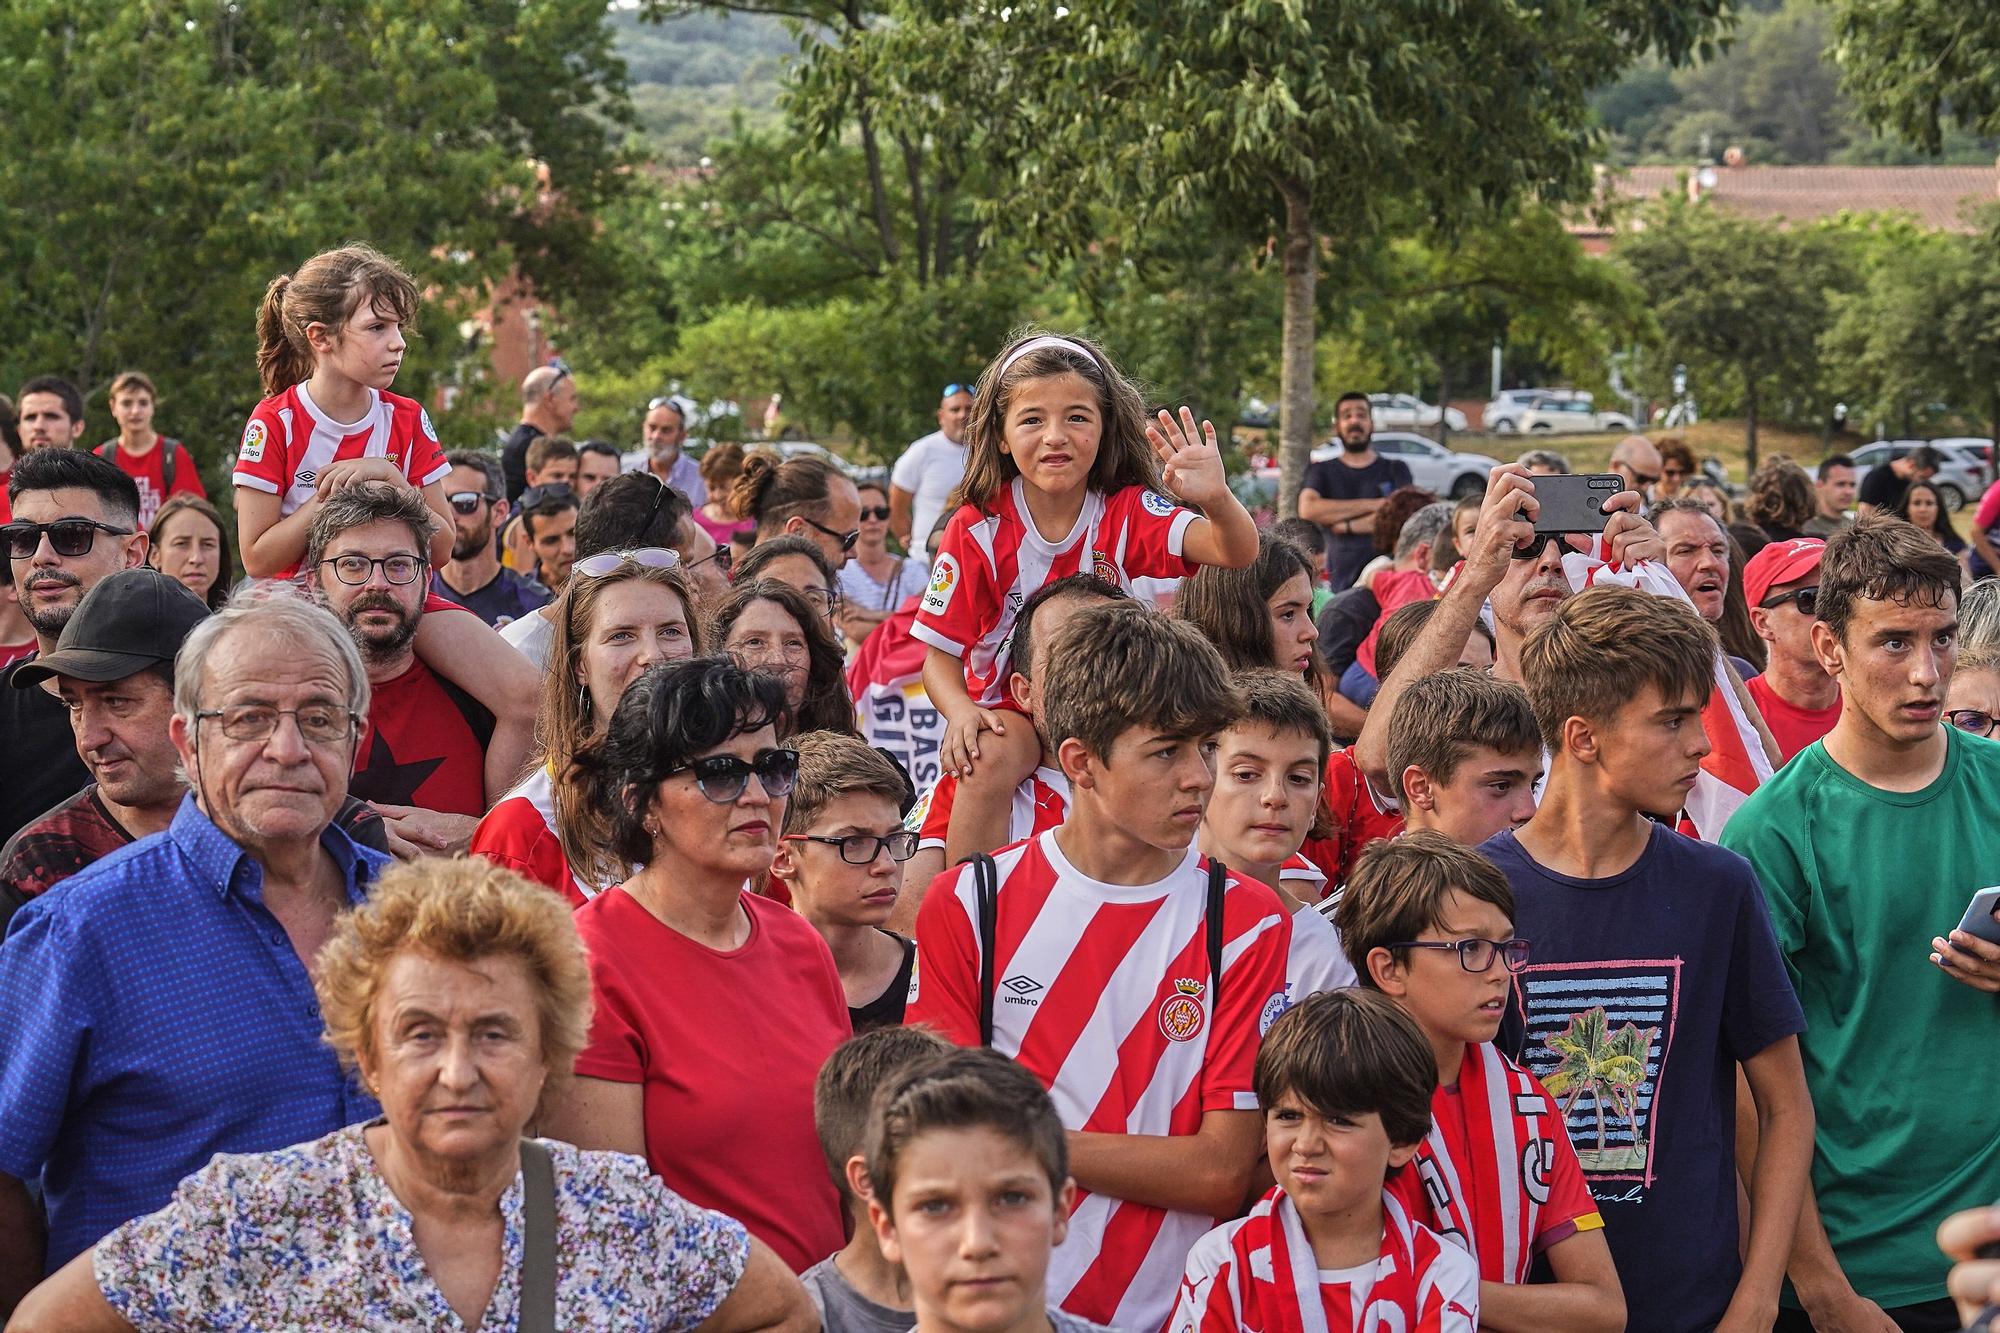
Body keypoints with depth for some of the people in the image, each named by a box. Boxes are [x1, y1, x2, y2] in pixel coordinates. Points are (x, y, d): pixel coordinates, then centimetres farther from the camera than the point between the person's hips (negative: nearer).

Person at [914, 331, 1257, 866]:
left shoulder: (1126, 514, -8)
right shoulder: (977, 529, -10)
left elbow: (1237, 553, -23)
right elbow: (940, 652, -6)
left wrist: (1217, 500, -46)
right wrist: (961, 711, -28)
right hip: (1010, 709, -2)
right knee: (992, 759, -32)